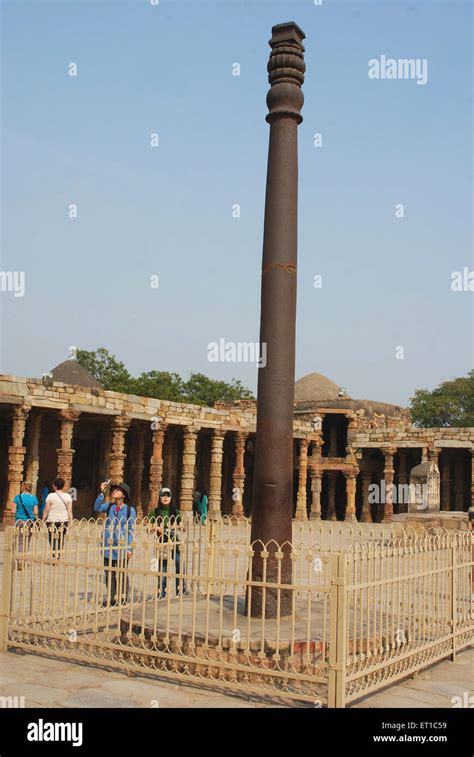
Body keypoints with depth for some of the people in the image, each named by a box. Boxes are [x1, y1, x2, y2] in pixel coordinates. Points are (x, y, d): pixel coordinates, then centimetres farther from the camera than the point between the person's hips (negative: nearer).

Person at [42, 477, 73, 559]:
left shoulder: (51, 496, -6)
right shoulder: (68, 496, 3)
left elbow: (46, 510, -5)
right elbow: (70, 511, 2)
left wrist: (43, 521, 3)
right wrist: (70, 521, 8)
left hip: (52, 521, -3)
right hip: (64, 521, 3)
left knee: (52, 539, 2)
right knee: (61, 538, 16)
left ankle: (55, 556, -8)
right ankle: (58, 554, 16)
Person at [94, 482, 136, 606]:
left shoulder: (130, 510, -4)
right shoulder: (109, 506, 6)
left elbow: (131, 530, -4)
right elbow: (97, 508, -10)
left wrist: (129, 548, -7)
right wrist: (102, 492, -15)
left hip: (121, 547, -4)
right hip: (108, 546, 4)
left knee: (122, 574, 4)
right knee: (109, 574, 9)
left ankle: (123, 598, 13)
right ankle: (111, 597, 19)